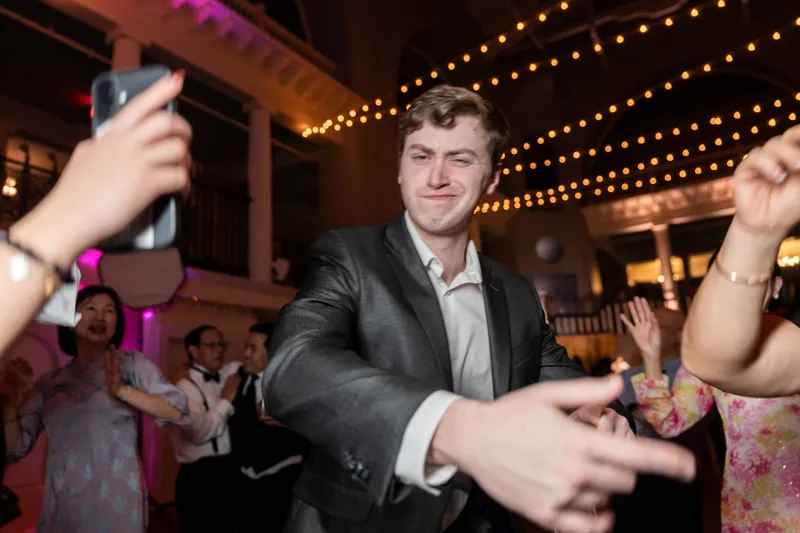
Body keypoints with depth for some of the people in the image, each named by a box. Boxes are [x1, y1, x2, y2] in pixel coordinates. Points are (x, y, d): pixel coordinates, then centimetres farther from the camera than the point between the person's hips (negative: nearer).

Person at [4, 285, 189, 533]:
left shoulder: (130, 362, -1)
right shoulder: (49, 381, 10)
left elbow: (178, 411, -13)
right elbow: (15, 447, 10)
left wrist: (122, 390, -21)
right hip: (60, 504, 3)